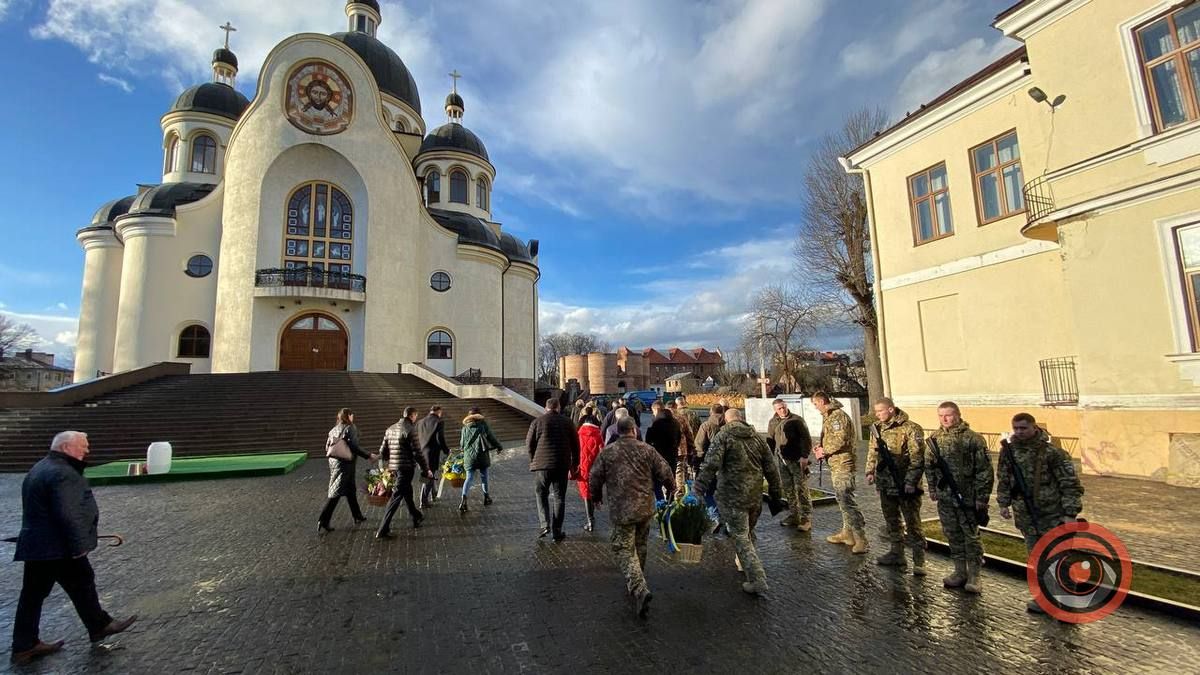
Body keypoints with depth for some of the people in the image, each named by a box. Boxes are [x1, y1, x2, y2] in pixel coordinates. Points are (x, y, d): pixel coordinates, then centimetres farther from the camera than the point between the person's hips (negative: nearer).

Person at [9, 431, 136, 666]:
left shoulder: (42, 468, 13)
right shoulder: (62, 473, -22)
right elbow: (68, 515, -26)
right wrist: (78, 545, -19)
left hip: (36, 544, 10)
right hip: (58, 547, -10)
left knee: (33, 594, 14)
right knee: (82, 585, 6)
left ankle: (25, 646, 22)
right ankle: (99, 626, 21)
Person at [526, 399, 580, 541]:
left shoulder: (537, 422, -2)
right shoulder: (567, 423, 5)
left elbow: (529, 443, -1)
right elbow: (575, 445, 8)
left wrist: (533, 460, 13)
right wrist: (574, 464, 18)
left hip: (542, 465, -1)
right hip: (562, 465, 2)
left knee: (541, 495, 13)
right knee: (559, 498, 9)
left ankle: (545, 524, -2)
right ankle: (557, 531, 11)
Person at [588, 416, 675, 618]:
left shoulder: (606, 452, -3)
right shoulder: (646, 450, -1)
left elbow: (594, 479, 0)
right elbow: (665, 473, -1)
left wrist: (597, 496, 19)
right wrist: (672, 488, 20)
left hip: (621, 510, -3)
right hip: (645, 508, 3)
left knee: (625, 550, 2)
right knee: (640, 546, 20)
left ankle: (640, 589, -16)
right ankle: (634, 584, 34)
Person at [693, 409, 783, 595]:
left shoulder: (723, 436, -7)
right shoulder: (757, 437, 9)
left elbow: (710, 465, -19)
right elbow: (771, 468, 12)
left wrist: (699, 488, -19)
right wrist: (775, 492, 22)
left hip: (732, 496, -6)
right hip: (755, 496, 6)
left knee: (740, 538, 1)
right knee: (749, 534, 23)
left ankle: (757, 580, -2)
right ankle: (744, 563, 39)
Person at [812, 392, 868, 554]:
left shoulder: (838, 415, -15)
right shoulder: (828, 416, 17)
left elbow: (840, 439, -24)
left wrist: (824, 451, -13)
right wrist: (822, 448, 6)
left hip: (842, 464, -11)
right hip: (835, 464, 11)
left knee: (847, 500, -11)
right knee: (842, 499, 17)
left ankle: (861, 539, -7)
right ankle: (847, 533, 28)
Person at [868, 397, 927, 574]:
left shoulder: (910, 429, -13)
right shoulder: (877, 428, 7)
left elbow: (917, 458, -15)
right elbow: (872, 452, 16)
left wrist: (911, 481, -18)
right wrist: (870, 472, 6)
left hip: (906, 485, -7)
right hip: (885, 484, 7)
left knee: (912, 523, 0)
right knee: (891, 521, 16)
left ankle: (919, 562, 9)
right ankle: (896, 554, 29)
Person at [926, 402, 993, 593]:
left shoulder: (973, 439, -10)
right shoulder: (934, 438, 4)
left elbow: (984, 470, -10)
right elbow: (929, 465, 12)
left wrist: (982, 497, -12)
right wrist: (932, 488, 7)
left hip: (968, 497, -5)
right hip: (945, 498, 5)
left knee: (971, 537, 5)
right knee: (953, 536, 13)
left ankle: (973, 576, 16)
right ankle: (960, 572, 25)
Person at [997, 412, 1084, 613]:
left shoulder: (1052, 452, -14)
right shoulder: (1008, 450, 0)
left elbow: (1070, 484, -12)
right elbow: (1003, 479, 11)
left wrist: (1071, 514, -16)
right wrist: (1003, 503, 6)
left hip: (1053, 516, -4)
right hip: (1025, 516, 5)